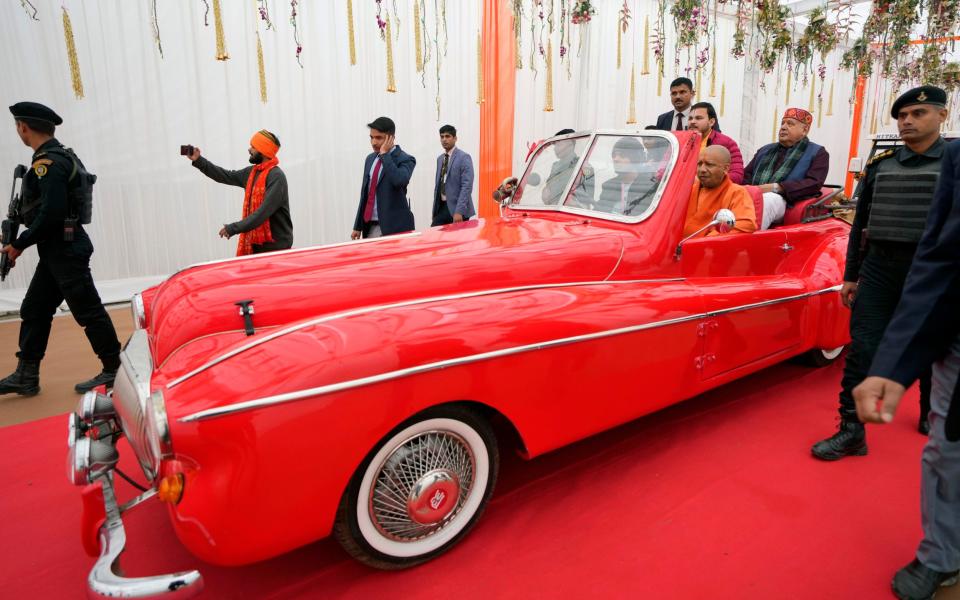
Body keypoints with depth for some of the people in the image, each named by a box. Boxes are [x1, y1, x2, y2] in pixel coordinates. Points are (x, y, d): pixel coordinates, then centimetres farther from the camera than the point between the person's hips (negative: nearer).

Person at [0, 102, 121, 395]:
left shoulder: (47, 163, -15)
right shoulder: (62, 156, 15)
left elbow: (51, 214, -23)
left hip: (65, 250, -10)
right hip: (58, 250, 10)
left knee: (88, 311, -4)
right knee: (34, 310, 14)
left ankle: (114, 372, 5)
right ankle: (26, 376, 22)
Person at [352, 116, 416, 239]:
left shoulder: (405, 159, -6)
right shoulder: (370, 158, 14)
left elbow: (400, 181, -29)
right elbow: (364, 194, 17)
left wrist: (385, 155, -16)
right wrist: (358, 226, 15)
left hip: (394, 227, -6)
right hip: (370, 227, 6)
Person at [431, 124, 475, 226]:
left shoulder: (464, 157, -8)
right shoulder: (440, 159, 15)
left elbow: (467, 186, -16)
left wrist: (459, 211, -23)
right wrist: (435, 208, 13)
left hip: (457, 208, -6)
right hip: (441, 207, 6)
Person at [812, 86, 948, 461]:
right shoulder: (879, 165, 8)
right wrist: (850, 276, 10)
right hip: (879, 268, 2)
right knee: (863, 349, -3)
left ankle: (931, 416, 38)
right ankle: (851, 430, 2)